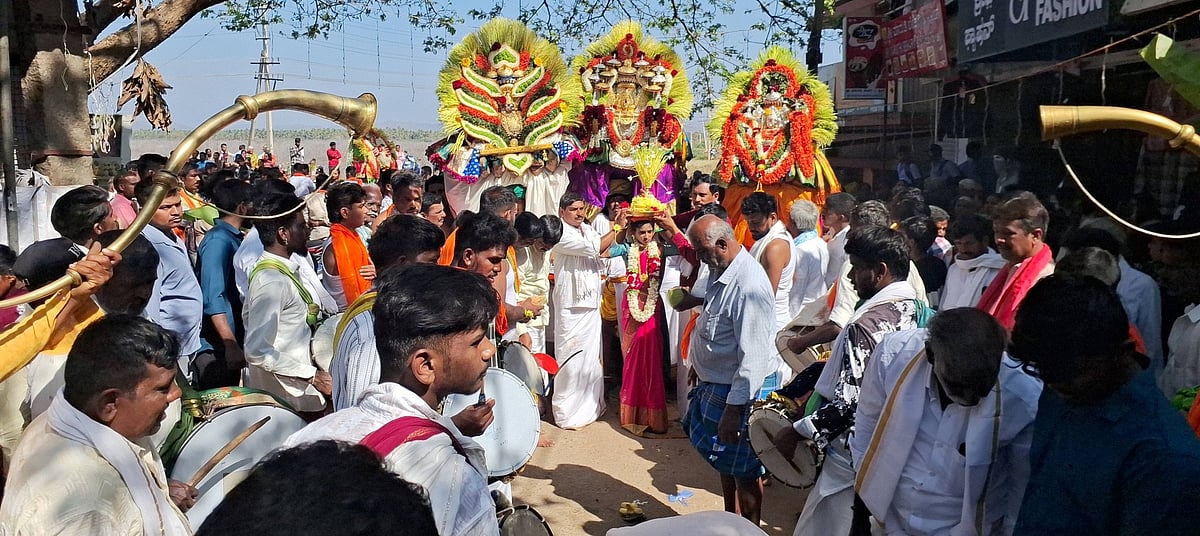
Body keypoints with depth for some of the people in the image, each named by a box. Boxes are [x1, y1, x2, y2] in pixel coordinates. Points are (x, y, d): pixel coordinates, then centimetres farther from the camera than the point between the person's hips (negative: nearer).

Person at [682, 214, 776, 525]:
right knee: (724, 462, 24)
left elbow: (753, 356, -28)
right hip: (713, 383, 10)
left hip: (737, 391, -9)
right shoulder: (718, 272, 2)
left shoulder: (750, 286, -28)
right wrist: (699, 367, 22)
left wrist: (734, 409, -26)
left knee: (743, 471, 7)